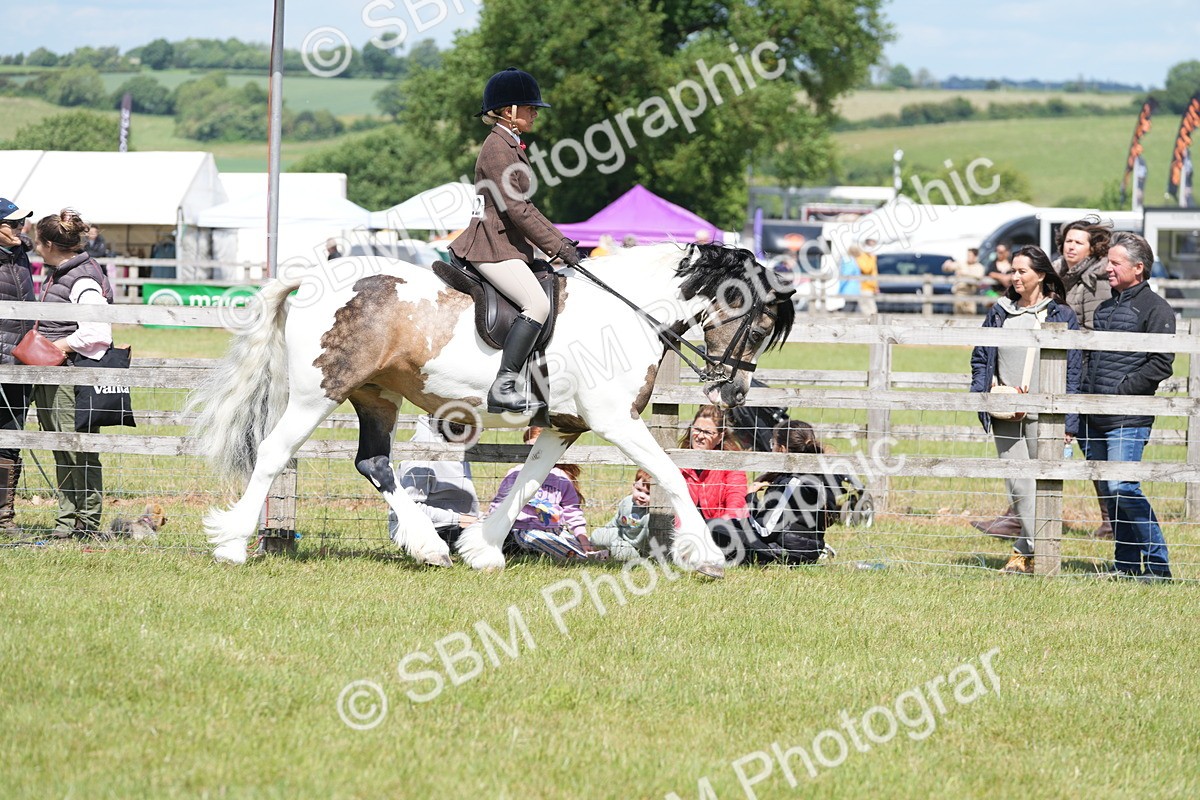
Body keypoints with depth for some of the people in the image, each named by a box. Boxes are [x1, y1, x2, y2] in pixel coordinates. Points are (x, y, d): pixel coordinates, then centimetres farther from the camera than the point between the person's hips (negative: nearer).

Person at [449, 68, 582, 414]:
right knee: (537, 304, -23)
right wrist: (557, 246, -16)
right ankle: (503, 386, -27)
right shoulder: (497, 147, -13)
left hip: (508, 244, 11)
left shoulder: (511, 146, 19)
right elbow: (515, 208, -19)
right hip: (493, 247, -11)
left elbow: (524, 206, 24)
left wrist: (559, 240, 16)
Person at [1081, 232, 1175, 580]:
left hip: (1129, 419, -8)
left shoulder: (1155, 308, -5)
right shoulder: (1105, 309, 19)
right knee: (1110, 493, 8)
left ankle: (1157, 564, -9)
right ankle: (1127, 564, 16)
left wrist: (1122, 391, -15)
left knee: (1121, 487, -16)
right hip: (1095, 418, 8)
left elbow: (1161, 364, -12)